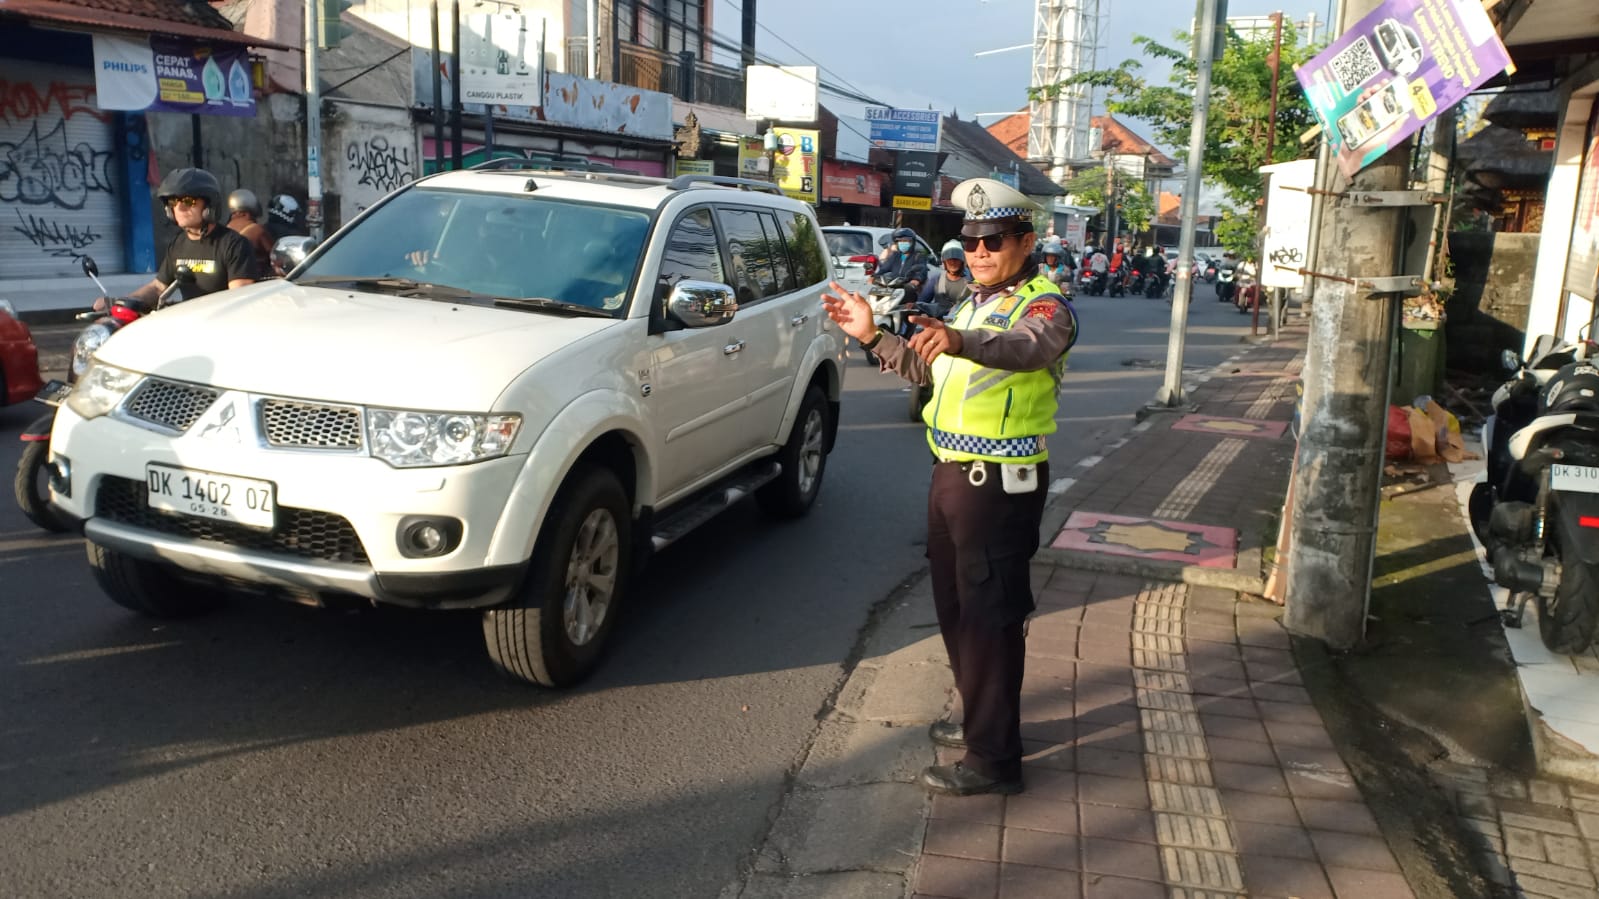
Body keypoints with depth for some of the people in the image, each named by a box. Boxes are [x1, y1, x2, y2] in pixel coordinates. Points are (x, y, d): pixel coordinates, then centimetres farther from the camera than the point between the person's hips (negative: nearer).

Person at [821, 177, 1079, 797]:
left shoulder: (1043, 305, -13)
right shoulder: (976, 303, 16)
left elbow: (1028, 347, -37)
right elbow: (927, 369, 26)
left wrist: (961, 340, -56)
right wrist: (872, 336, 13)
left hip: (999, 484, -9)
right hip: (953, 473, 9)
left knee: (989, 617, -4)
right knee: (955, 607, 19)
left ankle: (993, 759, 7)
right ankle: (980, 718, 37)